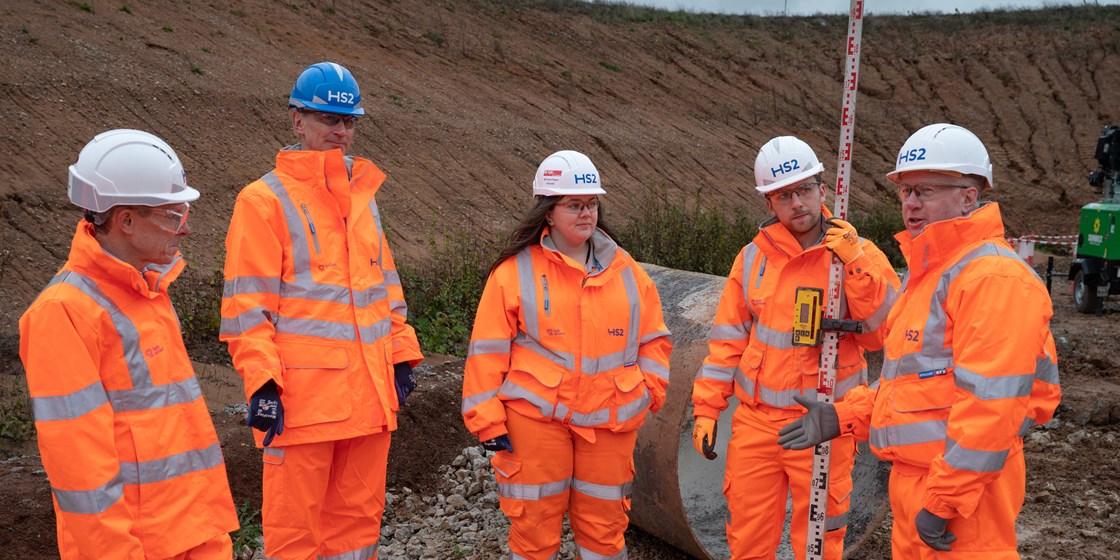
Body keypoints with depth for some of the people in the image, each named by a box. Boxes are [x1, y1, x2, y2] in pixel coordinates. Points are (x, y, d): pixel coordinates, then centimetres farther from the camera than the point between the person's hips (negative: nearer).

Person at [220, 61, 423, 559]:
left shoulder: (363, 195, 15)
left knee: (359, 515, 15)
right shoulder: (264, 200, -5)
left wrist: (402, 354, 15)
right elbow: (247, 303, -9)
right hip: (302, 396, -6)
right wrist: (261, 381, -16)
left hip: (369, 393, 6)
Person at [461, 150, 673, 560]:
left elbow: (653, 337, 13)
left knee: (604, 520, 13)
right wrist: (487, 419, -7)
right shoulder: (516, 271, -4)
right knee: (534, 524, 6)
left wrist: (649, 387, -1)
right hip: (536, 416, -3)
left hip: (609, 419, 3)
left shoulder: (625, 270, 7)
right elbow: (488, 349, -4)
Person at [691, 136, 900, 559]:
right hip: (755, 422, 2)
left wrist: (855, 263, -22)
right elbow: (728, 338, 9)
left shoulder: (860, 255, -2)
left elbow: (885, 332, -13)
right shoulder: (753, 257, 5)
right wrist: (706, 409, 6)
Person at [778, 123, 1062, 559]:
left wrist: (944, 501, -22)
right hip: (911, 478, 10)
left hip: (961, 489, -10)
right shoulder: (926, 274, 17)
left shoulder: (994, 276, -17)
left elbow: (990, 402, -23)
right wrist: (842, 418, 14)